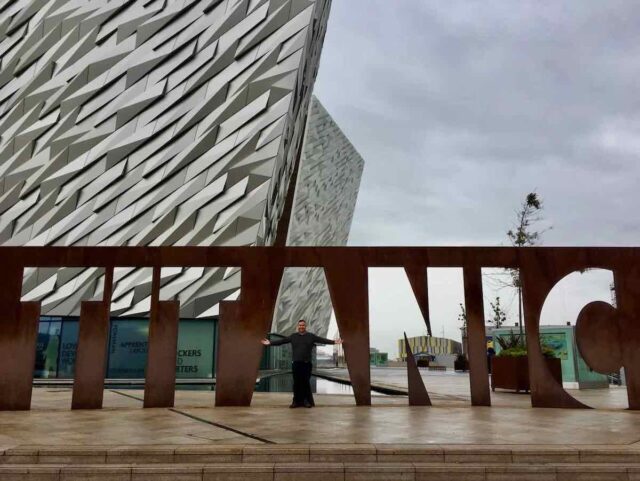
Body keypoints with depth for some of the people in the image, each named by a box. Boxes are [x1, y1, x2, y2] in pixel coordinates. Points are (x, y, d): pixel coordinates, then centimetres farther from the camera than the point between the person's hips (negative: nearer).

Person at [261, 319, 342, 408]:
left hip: (307, 363, -1)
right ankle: (297, 401, 9)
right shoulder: (293, 336, 8)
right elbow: (281, 341, 5)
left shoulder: (311, 336, 6)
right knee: (296, 382, 2)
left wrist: (333, 342, -10)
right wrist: (270, 343, -2)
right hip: (296, 363, 1)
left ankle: (307, 401, 8)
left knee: (306, 382, -1)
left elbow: (322, 340, 0)